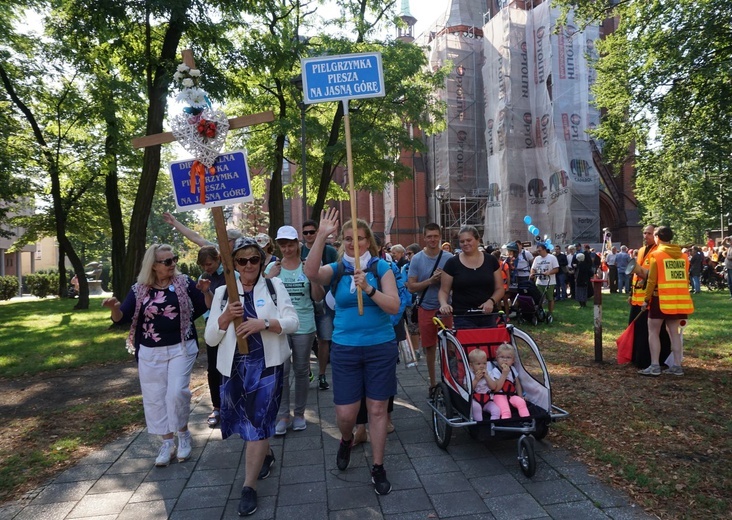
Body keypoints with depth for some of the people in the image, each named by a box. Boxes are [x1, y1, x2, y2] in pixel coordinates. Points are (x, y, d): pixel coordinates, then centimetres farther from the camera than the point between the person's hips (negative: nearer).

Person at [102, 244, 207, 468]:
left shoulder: (184, 283, -3)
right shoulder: (139, 290, 0)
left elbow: (205, 306, -1)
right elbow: (122, 318, -4)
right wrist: (114, 308, -26)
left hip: (181, 348, -2)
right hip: (150, 353, 3)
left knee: (177, 392, -11)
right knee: (155, 398, 7)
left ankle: (183, 433, 16)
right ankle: (168, 442, 22)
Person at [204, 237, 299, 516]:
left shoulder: (274, 286, 1)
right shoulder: (222, 292, 5)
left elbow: (293, 322, -7)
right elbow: (210, 338, 3)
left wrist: (264, 323, -23)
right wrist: (226, 316, -16)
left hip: (267, 364, -3)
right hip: (234, 366, 3)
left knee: (258, 422, -4)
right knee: (246, 419, 15)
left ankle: (249, 486, 9)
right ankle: (266, 454, 44)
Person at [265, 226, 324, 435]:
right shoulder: (273, 267, 2)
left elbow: (318, 298, -1)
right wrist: (270, 277, -14)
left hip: (304, 326, 0)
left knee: (301, 370, 10)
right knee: (281, 370, -1)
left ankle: (299, 413, 24)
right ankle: (283, 416, 12)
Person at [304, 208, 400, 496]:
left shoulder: (382, 267, -4)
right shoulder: (337, 269, 0)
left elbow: (394, 306, -13)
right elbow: (311, 272, -23)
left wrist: (368, 289, -27)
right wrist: (321, 236, -32)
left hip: (380, 347, -1)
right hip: (345, 348, 1)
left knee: (377, 409, 8)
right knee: (345, 413, 4)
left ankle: (378, 468, 26)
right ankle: (346, 440, 40)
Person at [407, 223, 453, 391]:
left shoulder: (448, 257, -3)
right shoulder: (416, 259, -3)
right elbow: (411, 287, -5)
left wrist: (443, 278, -18)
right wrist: (431, 280, -19)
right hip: (426, 308, 1)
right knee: (430, 347, 10)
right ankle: (433, 381, 25)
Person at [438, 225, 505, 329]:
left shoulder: (490, 260, 6)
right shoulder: (452, 263, 1)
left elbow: (499, 288, 8)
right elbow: (444, 290, 2)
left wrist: (491, 301, -11)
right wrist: (444, 304, -18)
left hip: (488, 316, 2)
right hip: (463, 319, -2)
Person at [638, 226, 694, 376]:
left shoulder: (656, 254, -8)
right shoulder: (683, 256, 10)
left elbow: (652, 280, -10)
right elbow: (686, 279, 13)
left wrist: (646, 299, -2)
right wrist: (681, 296, 21)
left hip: (661, 299, -6)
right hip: (679, 299, 6)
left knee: (653, 332, 2)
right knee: (674, 332, 12)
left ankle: (655, 366, -1)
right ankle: (677, 366, 12)